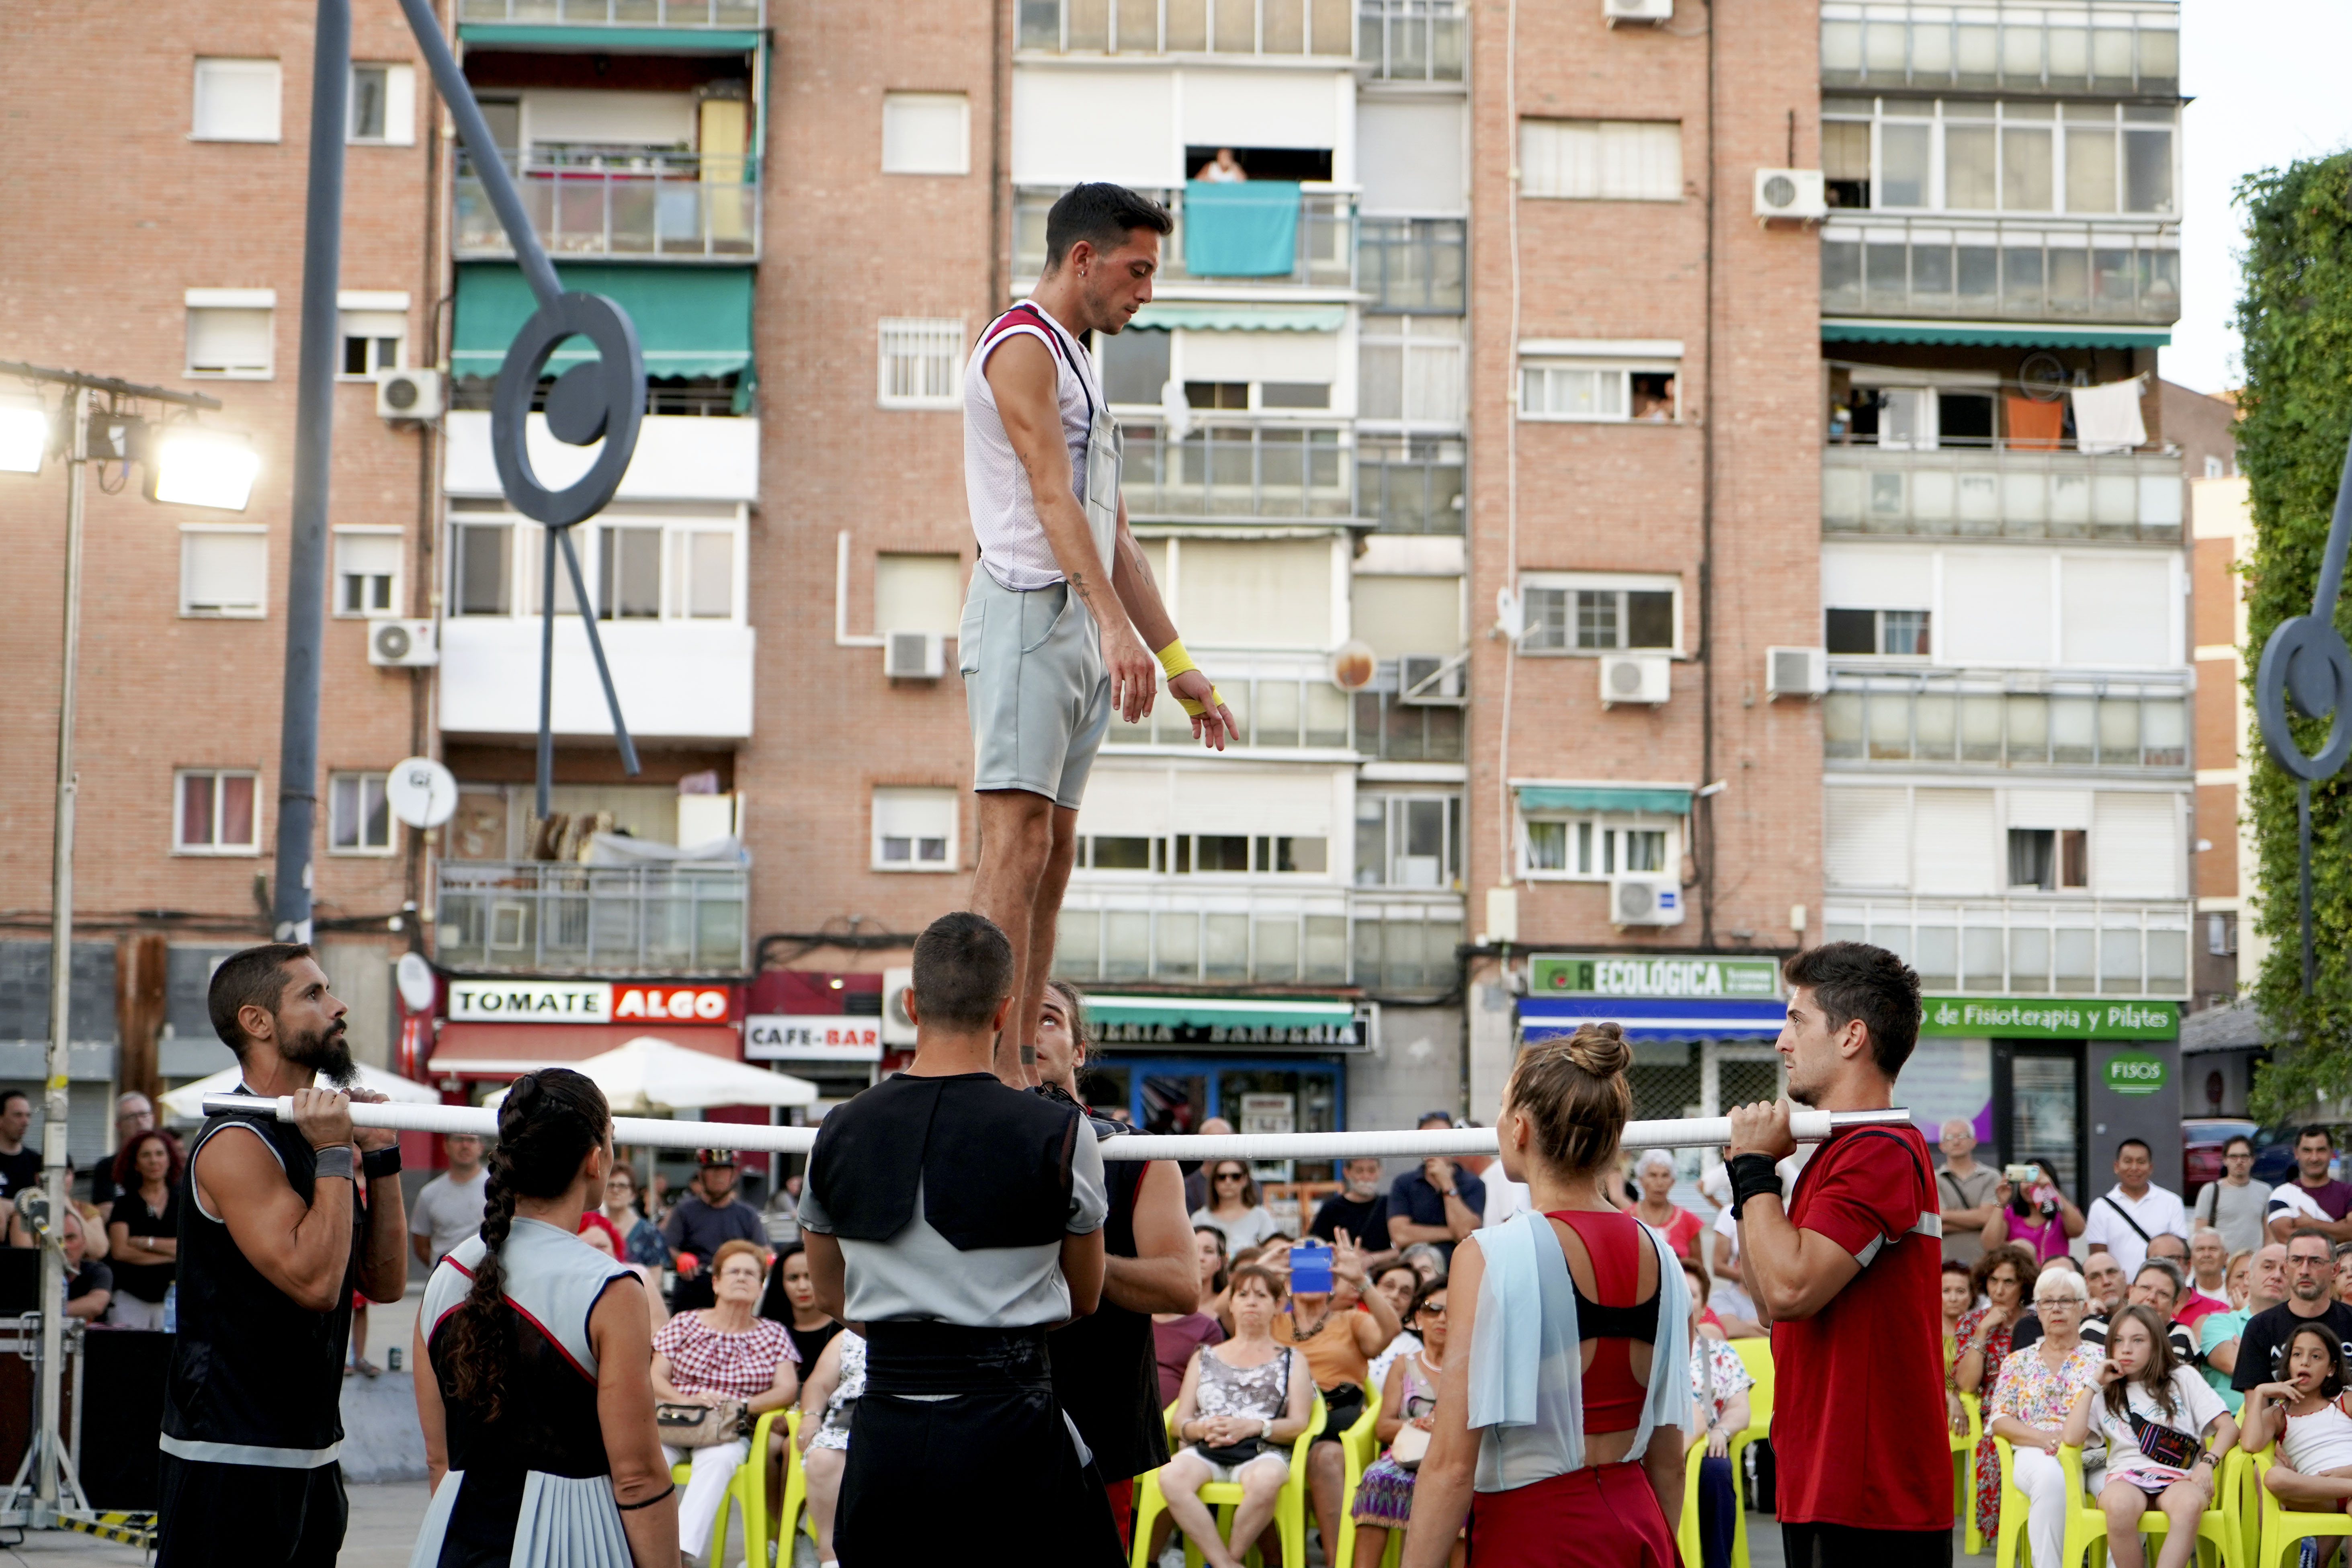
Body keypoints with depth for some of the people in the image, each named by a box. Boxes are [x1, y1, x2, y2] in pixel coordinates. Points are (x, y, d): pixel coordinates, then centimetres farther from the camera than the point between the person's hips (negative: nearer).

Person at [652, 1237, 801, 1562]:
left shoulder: (773, 1335, 16)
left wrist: (742, 1406, -15)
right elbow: (655, 1379, 7)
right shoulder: (685, 1324, 15)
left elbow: (788, 1389, 3)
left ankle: (683, 1550, -52)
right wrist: (688, 1401, -15)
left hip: (730, 1434, -1)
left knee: (719, 1458, -38)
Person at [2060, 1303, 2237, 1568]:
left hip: (2179, 1477, -1)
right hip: (2126, 1476, 1)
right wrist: (2094, 1385, 7)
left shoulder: (2184, 1379, 17)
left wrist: (2207, 1463, -9)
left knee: (2188, 1504, -39)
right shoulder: (2106, 1393, 20)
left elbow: (2228, 1427, 9)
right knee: (2120, 1506, -38)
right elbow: (2071, 1437, 4)